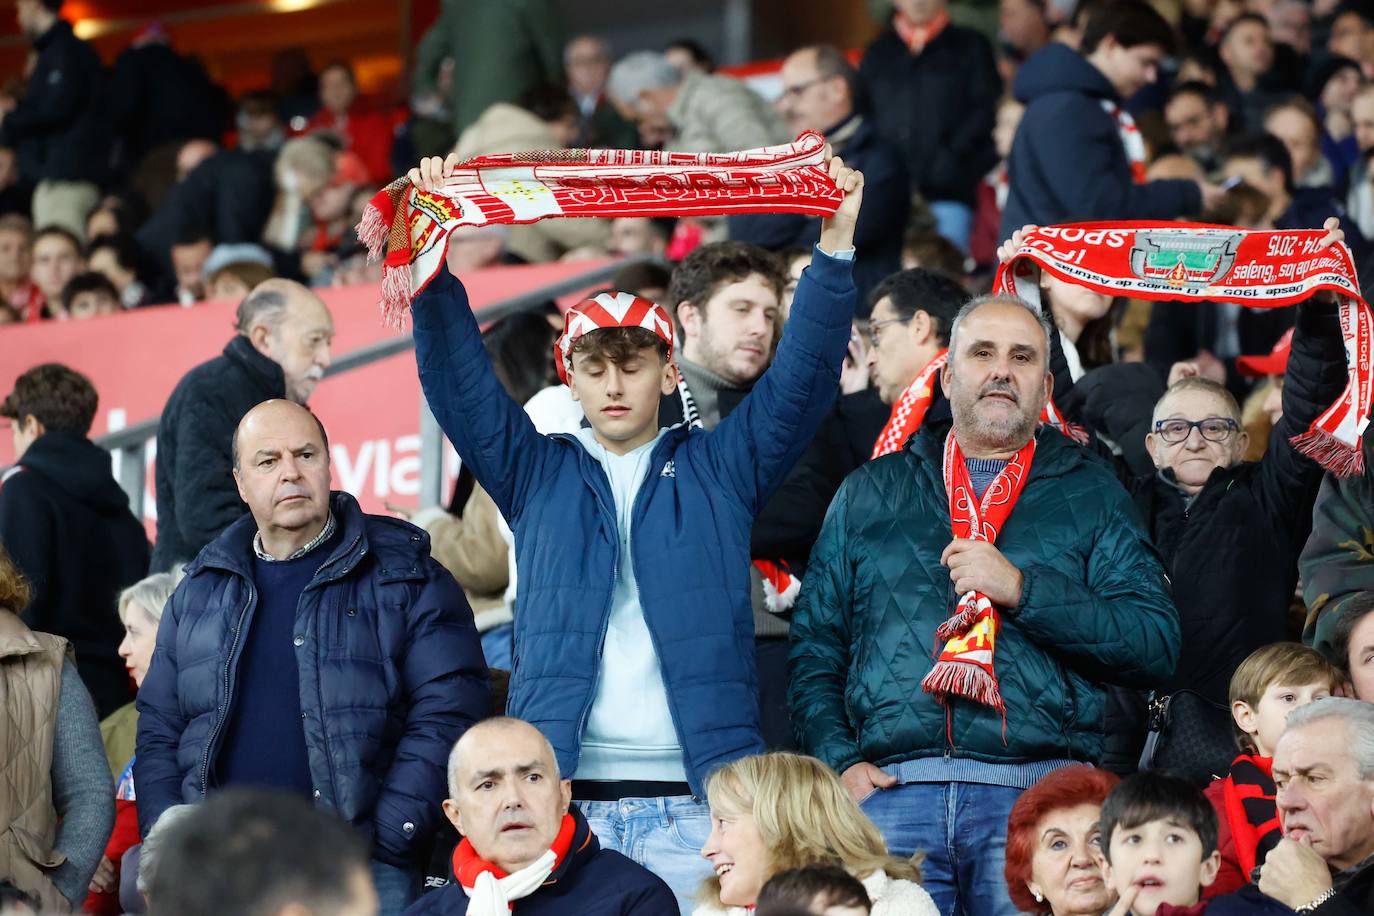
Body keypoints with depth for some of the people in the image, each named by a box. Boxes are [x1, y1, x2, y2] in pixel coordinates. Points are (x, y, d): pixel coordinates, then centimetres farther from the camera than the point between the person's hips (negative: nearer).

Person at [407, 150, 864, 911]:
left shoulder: (718, 469, 14)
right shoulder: (536, 473, 16)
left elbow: (804, 372, 5)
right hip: (559, 798, 1)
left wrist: (835, 243, -6)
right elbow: (458, 379, 7)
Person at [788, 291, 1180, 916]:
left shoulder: (1092, 496, 13)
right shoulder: (869, 493, 19)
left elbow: (1157, 646, 1)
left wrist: (1023, 588, -8)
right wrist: (840, 761, 1)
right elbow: (815, 647, 17)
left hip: (1036, 792, -1)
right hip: (892, 789, 1)